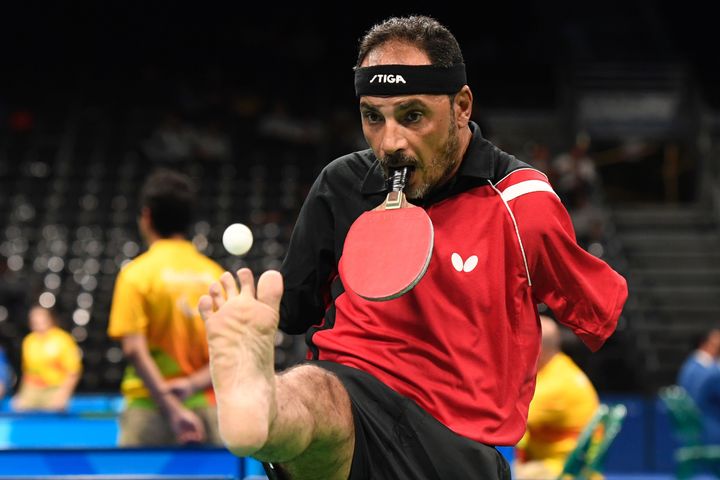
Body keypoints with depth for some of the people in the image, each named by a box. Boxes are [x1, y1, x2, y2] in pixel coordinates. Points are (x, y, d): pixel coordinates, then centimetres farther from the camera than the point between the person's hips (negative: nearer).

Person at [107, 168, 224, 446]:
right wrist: (194, 384, -6)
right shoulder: (215, 274, 9)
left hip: (150, 406, -3)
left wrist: (170, 406, -16)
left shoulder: (137, 273, -2)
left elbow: (134, 349, -12)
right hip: (206, 409, 4)